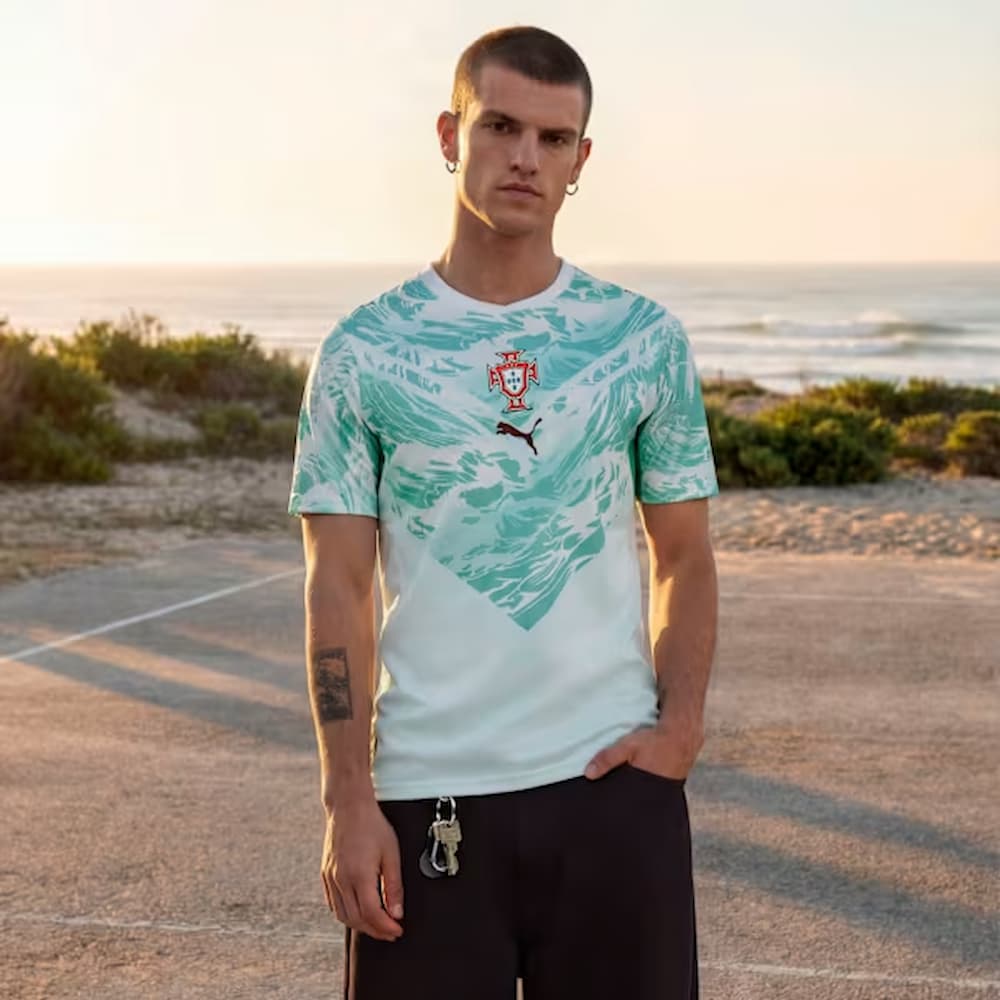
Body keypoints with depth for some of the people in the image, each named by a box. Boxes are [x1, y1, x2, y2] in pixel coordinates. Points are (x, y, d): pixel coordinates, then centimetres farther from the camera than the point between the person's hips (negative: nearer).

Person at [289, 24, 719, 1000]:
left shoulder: (644, 339, 4)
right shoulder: (363, 351, 0)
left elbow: (683, 556, 9)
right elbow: (338, 589, -2)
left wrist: (680, 726, -6)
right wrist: (348, 801, -8)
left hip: (611, 777, 1)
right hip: (427, 790, -1)